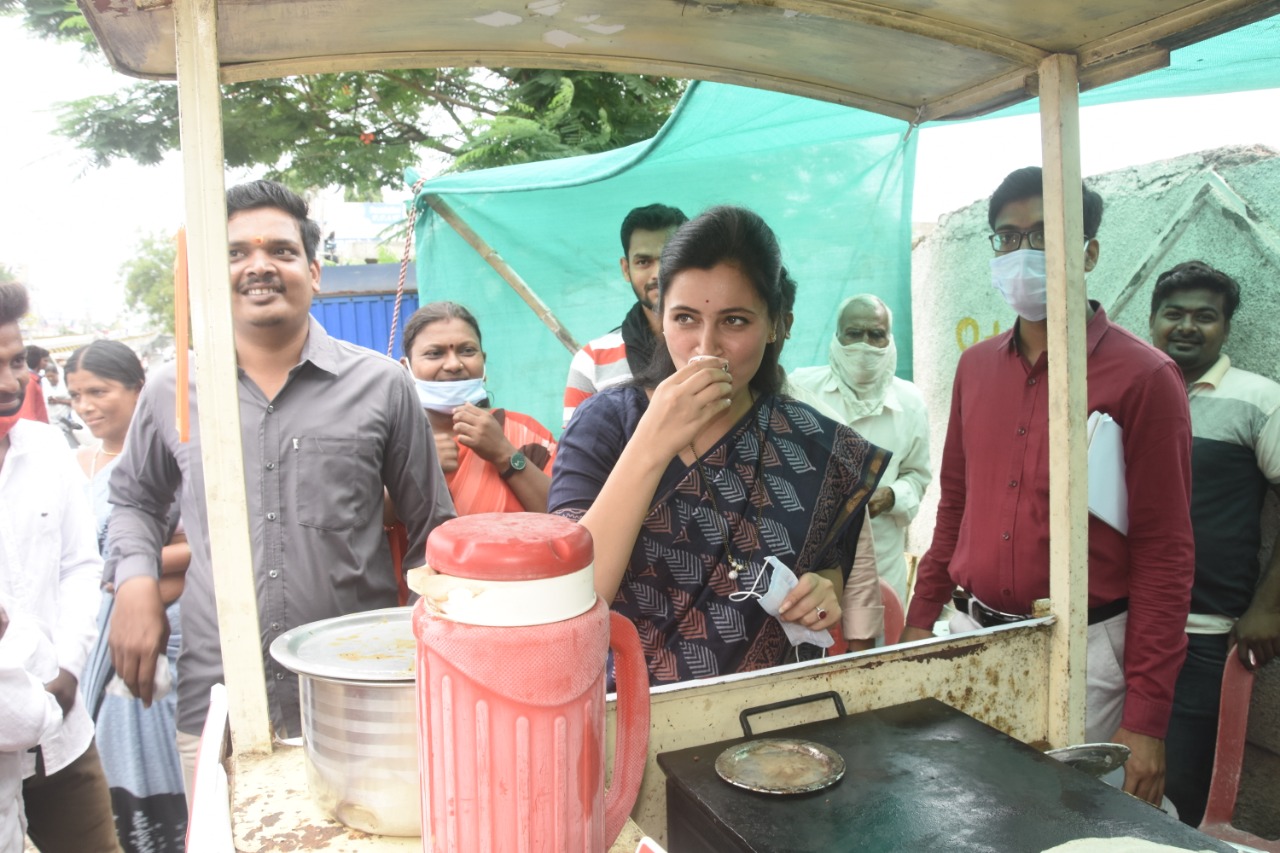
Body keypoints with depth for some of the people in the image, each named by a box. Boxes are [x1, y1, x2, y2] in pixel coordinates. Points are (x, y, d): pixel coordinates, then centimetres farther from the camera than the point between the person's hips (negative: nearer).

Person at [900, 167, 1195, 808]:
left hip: (1081, 652, -5)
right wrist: (919, 619, 9)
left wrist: (1147, 719, -12)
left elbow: (1165, 555, -11)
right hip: (971, 635, 5)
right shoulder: (976, 365, 6)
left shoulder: (1143, 376, -10)